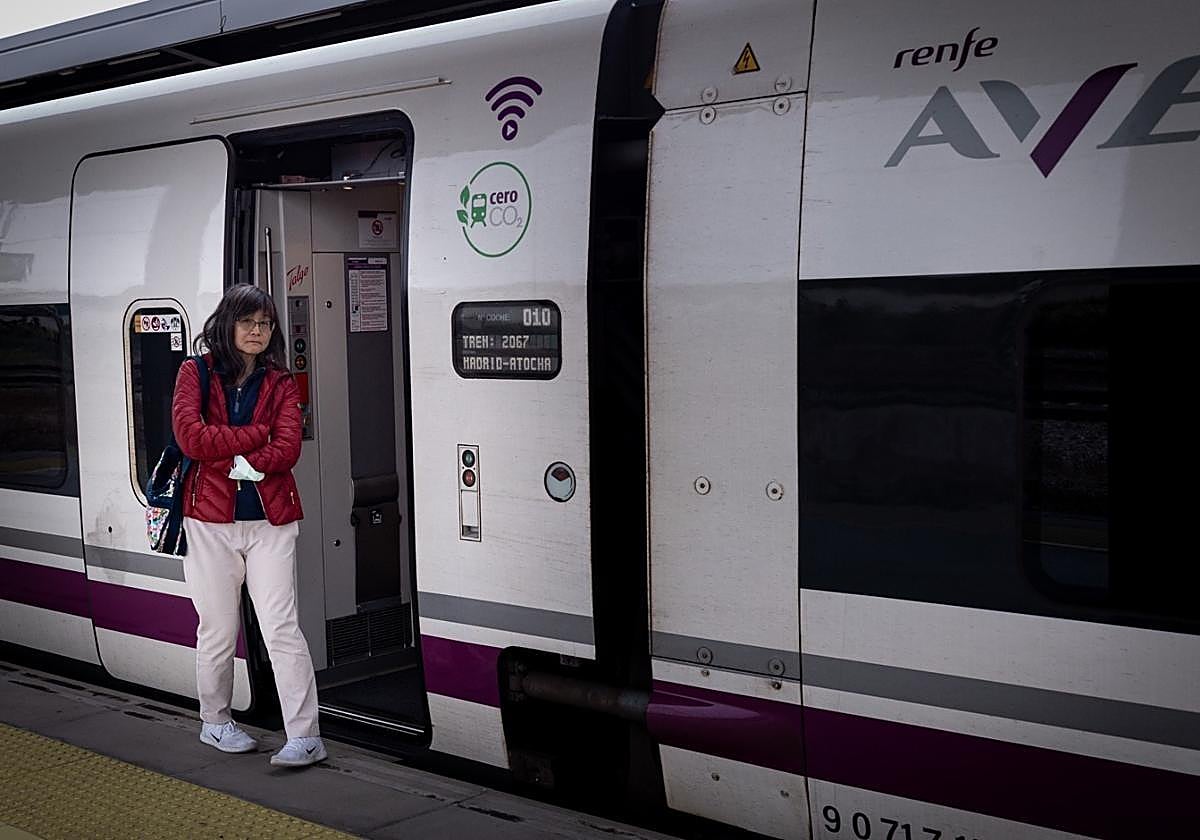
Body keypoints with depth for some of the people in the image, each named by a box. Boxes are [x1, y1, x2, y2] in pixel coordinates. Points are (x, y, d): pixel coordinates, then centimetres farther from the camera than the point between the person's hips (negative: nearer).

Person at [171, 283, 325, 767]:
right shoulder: (195, 373, 4)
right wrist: (258, 435, -11)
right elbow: (190, 437, -12)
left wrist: (244, 464, -18)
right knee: (218, 631, 10)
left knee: (281, 629, -6)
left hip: (270, 520, 0)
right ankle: (215, 723, 30)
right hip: (210, 520, 0)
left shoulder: (280, 382, 7)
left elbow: (289, 449, -6)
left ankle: (305, 737, -5)